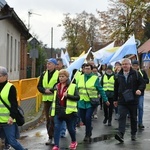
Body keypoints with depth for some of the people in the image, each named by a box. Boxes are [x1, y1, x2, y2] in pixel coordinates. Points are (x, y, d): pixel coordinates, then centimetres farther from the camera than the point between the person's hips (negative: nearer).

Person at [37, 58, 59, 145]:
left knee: (52, 118, -11)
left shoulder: (58, 74, -8)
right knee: (48, 119, 10)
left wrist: (51, 90, -19)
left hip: (55, 100, -6)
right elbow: (39, 86, 10)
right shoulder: (43, 75, 11)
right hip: (46, 99, 6)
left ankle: (53, 136, -4)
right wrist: (45, 90, -9)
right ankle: (50, 137, 19)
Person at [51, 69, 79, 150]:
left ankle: (74, 141, 35)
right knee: (56, 127, -8)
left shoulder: (73, 86, -6)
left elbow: (77, 97, -12)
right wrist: (53, 110, 18)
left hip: (69, 111, -4)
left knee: (70, 128, 10)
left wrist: (68, 95, -26)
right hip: (58, 111, 4)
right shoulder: (57, 86, 9)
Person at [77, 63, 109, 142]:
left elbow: (100, 90, 0)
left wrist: (105, 100, 1)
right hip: (82, 102, 4)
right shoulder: (80, 77, 8)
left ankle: (87, 135, 2)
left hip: (91, 102, -4)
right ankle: (89, 128, 37)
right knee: (83, 118, 6)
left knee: (88, 117, -14)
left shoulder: (95, 78, -4)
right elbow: (77, 88, 14)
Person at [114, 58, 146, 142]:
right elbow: (116, 88, 15)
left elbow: (143, 83, -3)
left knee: (133, 118, 11)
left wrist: (140, 89, -24)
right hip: (122, 101, 1)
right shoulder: (119, 75, 8)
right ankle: (121, 134, -20)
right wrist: (115, 99, 16)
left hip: (133, 100, -1)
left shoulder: (136, 74, -1)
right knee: (122, 117, -11)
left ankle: (133, 134, 25)